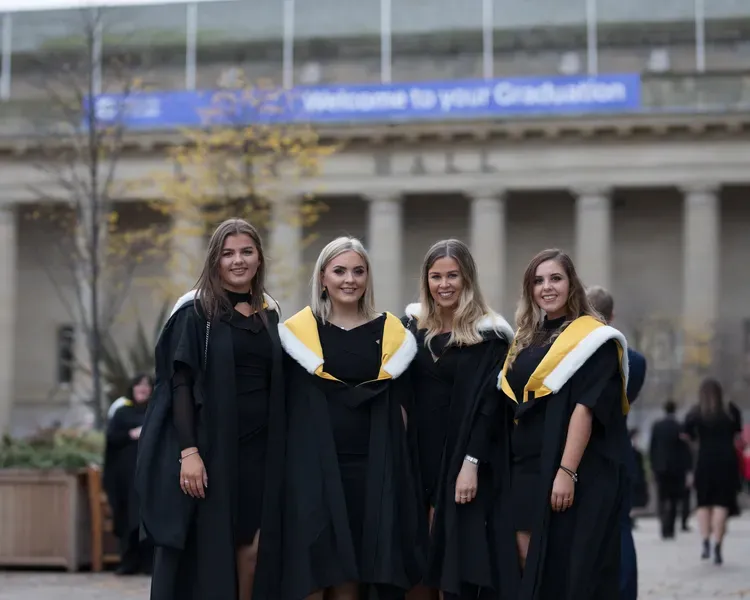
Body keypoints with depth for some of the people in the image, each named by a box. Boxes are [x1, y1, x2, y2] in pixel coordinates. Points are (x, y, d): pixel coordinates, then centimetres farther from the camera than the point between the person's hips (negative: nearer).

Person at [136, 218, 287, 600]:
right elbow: (180, 383, -8)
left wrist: (279, 450, 10)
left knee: (248, 546, 3)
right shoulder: (195, 311, -2)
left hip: (258, 449, 4)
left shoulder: (269, 314, 12)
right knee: (205, 548, -2)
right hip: (209, 445, -4)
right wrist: (188, 451, -18)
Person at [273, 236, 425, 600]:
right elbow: (287, 402, 4)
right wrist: (292, 462, -3)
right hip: (313, 464, -2)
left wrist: (396, 461, 1)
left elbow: (400, 403, 8)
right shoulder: (297, 331, 2)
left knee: (356, 564, 4)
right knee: (311, 560, -6)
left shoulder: (391, 332, 7)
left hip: (371, 465, 2)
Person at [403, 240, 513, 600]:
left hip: (461, 456, -5)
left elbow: (488, 404, -10)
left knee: (457, 554, -5)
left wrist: (471, 463, -18)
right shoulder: (413, 326, 10)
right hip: (419, 453, 5)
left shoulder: (487, 334, -5)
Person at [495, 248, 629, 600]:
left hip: (569, 471, -7)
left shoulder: (592, 338, -6)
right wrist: (513, 461, 10)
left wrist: (566, 471, -22)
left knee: (564, 566, -5)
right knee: (524, 562, 2)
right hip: (525, 468, 7)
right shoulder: (527, 339, 16)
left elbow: (585, 408, -15)